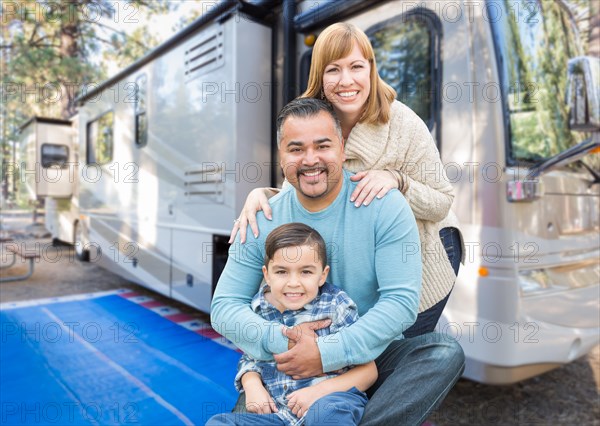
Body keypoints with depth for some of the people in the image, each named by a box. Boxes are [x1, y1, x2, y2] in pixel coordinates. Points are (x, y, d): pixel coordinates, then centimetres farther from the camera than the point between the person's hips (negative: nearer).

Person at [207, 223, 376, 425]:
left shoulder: (335, 306, -7)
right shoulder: (257, 309, 3)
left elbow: (368, 370, -5)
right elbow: (250, 358, 18)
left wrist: (319, 391, -18)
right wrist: (251, 384, -5)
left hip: (331, 399, -4)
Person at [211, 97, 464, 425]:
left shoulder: (386, 206, -11)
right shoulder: (261, 222, -5)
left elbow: (401, 300, -16)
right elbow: (224, 307, -4)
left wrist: (328, 352, -25)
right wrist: (280, 340, -24)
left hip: (372, 355, 1)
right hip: (291, 366, 0)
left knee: (446, 353, -26)